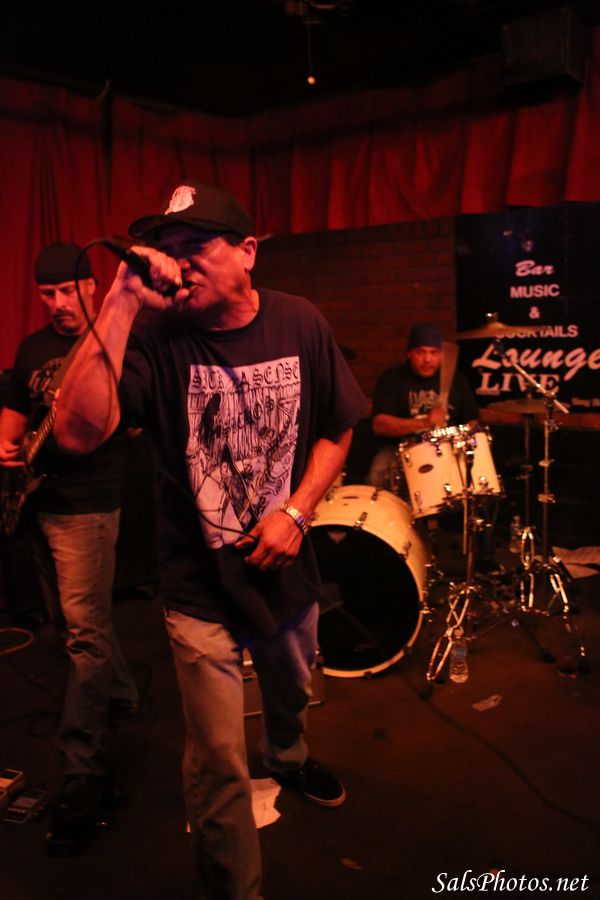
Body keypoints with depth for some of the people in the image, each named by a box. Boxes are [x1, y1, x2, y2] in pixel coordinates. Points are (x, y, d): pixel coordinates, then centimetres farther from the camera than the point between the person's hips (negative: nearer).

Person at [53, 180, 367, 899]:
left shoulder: (300, 324, -10)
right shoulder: (155, 336, -19)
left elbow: (337, 428, 2)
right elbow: (78, 432, -35)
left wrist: (296, 511, -10)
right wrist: (122, 301, -37)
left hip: (286, 566, 4)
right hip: (199, 585, -4)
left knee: (292, 690, 31)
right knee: (220, 765, 1)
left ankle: (288, 758, 66)